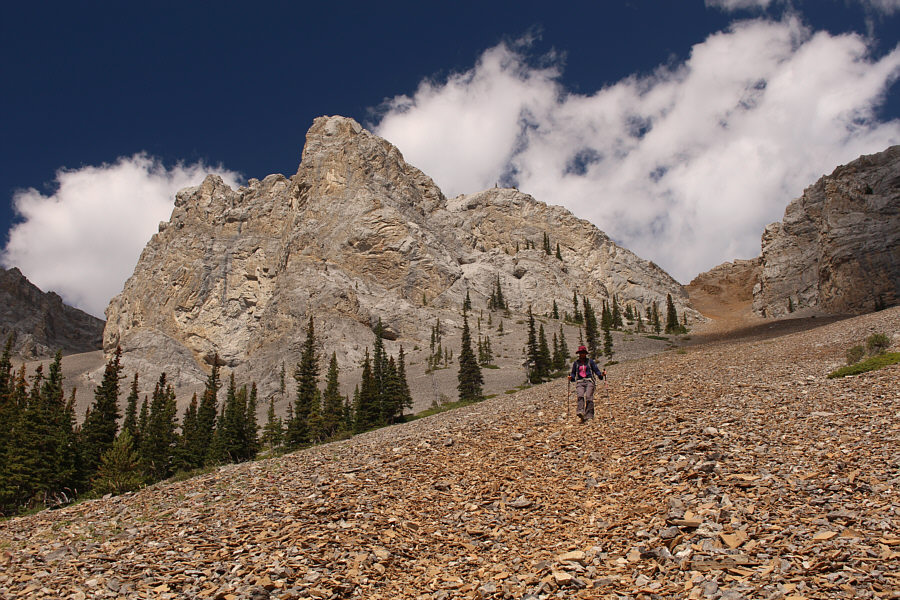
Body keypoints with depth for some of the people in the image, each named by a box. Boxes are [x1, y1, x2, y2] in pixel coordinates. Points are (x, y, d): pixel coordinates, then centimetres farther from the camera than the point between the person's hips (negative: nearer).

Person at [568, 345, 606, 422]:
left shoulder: (590, 361, 13)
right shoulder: (576, 363, 19)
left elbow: (596, 370, 10)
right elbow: (573, 373, 24)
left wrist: (601, 374, -9)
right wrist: (571, 377, 3)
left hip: (589, 382, -1)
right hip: (579, 382, 1)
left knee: (588, 397, -21)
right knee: (580, 395, -26)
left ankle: (589, 416, -23)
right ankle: (580, 412, -43)